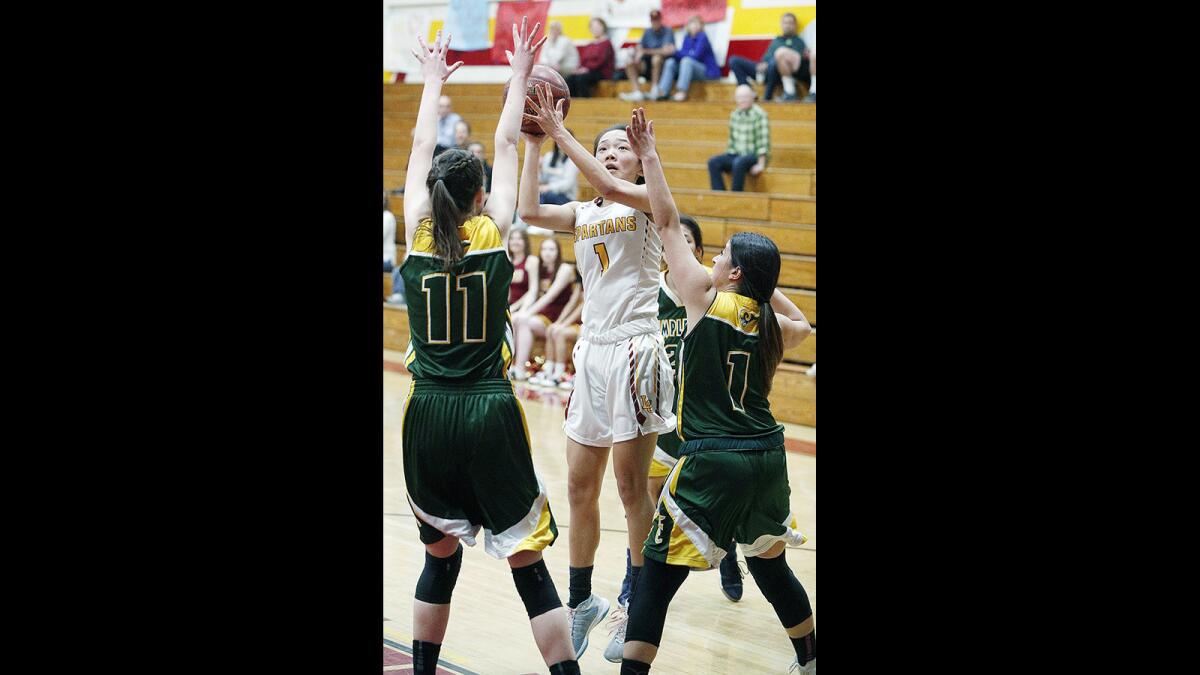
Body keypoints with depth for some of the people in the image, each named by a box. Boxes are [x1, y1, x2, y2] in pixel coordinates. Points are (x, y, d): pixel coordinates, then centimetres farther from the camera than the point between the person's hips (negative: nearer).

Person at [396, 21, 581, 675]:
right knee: (528, 564, 0)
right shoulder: (493, 234, -3)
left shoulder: (419, 236, 1)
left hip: (428, 415, 3)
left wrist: (433, 80, 28)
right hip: (490, 413, -3)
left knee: (440, 556, 17)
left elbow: (420, 151, 16)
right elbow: (505, 145, 10)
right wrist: (519, 76, 21)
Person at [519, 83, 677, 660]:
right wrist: (534, 143, -6)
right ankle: (582, 601, 19)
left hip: (635, 352, -6)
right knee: (579, 488, 7)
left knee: (631, 487, -1)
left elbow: (609, 187, -23)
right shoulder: (583, 215, 14)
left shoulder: (650, 202, -2)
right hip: (591, 351, 6)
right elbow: (528, 211, -4)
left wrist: (558, 131, -22)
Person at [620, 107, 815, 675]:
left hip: (711, 460, -6)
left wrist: (649, 156, 3)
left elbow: (667, 224, -3)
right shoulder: (773, 325, 6)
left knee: (657, 577, -2)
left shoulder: (706, 300, -7)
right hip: (767, 457, 6)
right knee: (770, 565, 25)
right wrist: (764, 280, 26)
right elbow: (802, 324, 33)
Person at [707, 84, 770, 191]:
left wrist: (761, 164, -20)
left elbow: (763, 142, -15)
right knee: (713, 162, -18)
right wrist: (727, 161, 8)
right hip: (737, 154, 6)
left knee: (738, 163, -38)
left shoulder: (759, 114, -11)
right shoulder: (734, 115, 10)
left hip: (755, 155, -6)